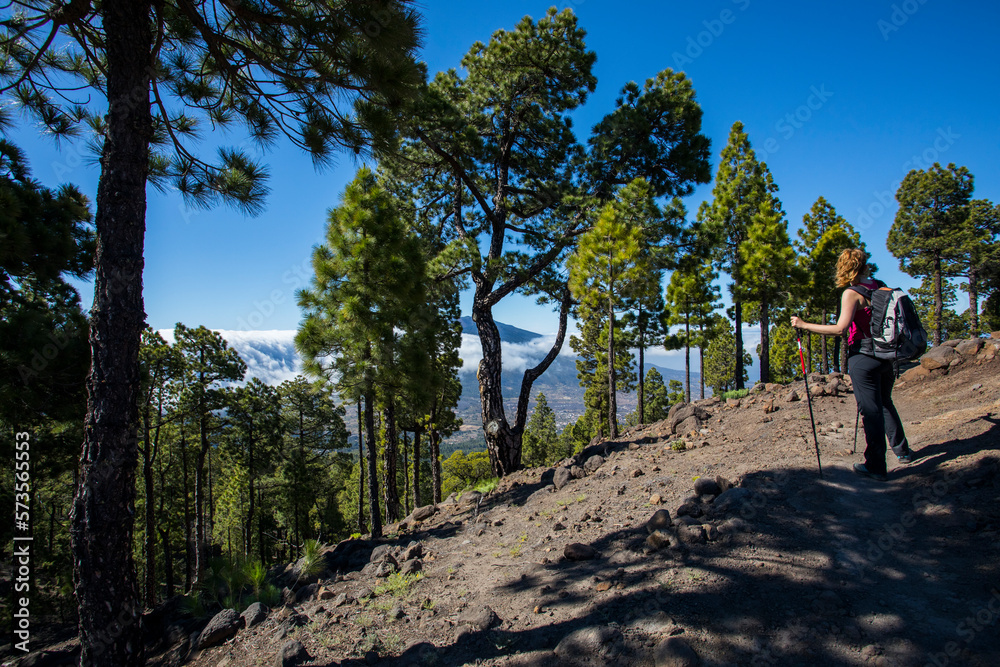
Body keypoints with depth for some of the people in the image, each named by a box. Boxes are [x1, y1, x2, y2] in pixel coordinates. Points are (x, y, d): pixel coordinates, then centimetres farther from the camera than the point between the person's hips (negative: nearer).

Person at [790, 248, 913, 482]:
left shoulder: (852, 293, -14)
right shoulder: (881, 287, 6)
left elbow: (840, 328, -23)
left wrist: (804, 325, -19)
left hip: (864, 358, -7)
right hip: (886, 356, 7)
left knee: (871, 411, -1)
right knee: (885, 403, 24)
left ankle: (876, 467, 6)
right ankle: (902, 451, 36)